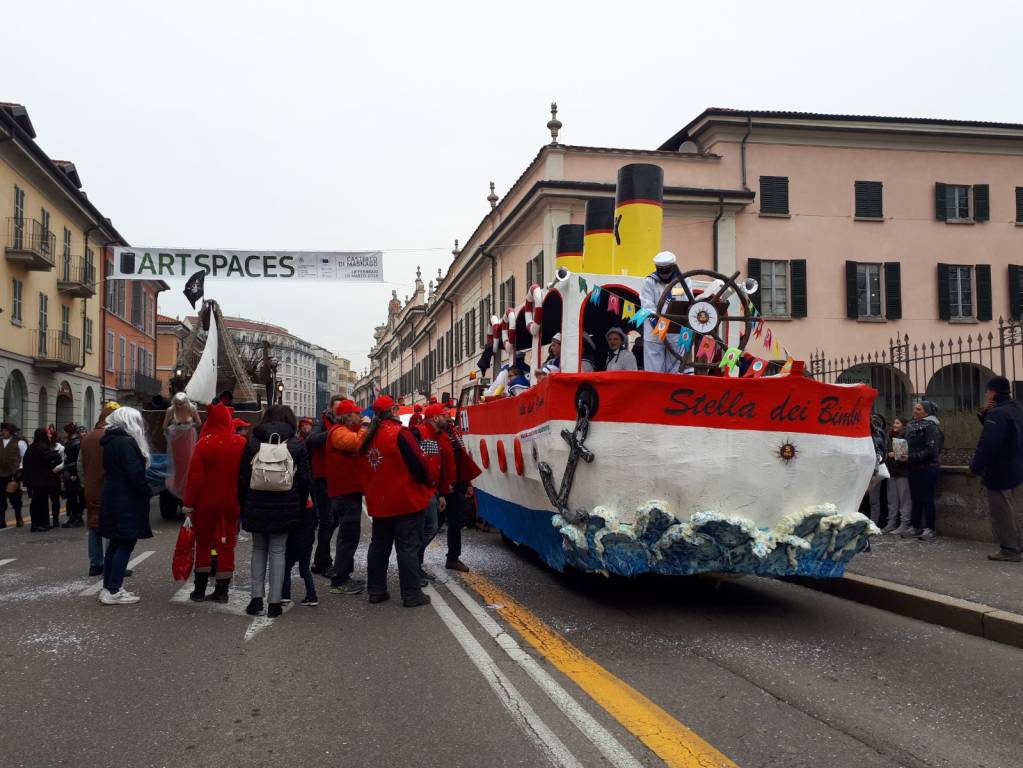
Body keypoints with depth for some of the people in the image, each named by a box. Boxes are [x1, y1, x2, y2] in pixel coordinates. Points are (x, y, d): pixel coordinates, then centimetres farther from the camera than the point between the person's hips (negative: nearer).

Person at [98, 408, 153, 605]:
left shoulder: (110, 442, 13)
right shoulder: (127, 443, -17)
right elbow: (135, 474, -22)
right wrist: (147, 492, -9)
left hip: (112, 500, 10)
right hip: (127, 502, -10)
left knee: (116, 544, 15)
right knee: (126, 544, -6)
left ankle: (108, 587, 20)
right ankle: (113, 591, -6)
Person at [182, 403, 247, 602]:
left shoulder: (204, 443, -12)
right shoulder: (241, 443, -7)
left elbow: (194, 476, -11)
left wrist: (188, 503, -4)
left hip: (206, 502, -1)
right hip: (231, 503, 1)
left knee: (203, 544, 13)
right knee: (226, 545, 9)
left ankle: (200, 589, 17)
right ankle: (221, 590, 11)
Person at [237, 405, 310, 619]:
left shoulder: (252, 442, 0)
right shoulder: (298, 445, -3)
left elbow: (242, 478, 2)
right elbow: (304, 480, -1)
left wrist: (243, 505, 11)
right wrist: (300, 507, 9)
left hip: (256, 507, 1)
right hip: (284, 508, -1)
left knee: (258, 549, 15)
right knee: (277, 551, 6)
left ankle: (257, 598, 9)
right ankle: (274, 602, 4)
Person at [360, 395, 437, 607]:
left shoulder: (368, 438, 8)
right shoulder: (399, 433, -16)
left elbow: (364, 469, 16)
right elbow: (418, 462, -17)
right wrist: (430, 483, -1)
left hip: (378, 502, 7)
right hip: (405, 501, -7)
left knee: (379, 545, 15)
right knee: (408, 547, -1)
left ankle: (376, 590, 20)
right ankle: (411, 595, 2)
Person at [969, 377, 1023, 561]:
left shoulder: (997, 414, -21)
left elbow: (986, 445, -27)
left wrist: (975, 467, -19)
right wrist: (984, 414, 0)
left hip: (999, 472, -10)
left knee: (1002, 511, -2)